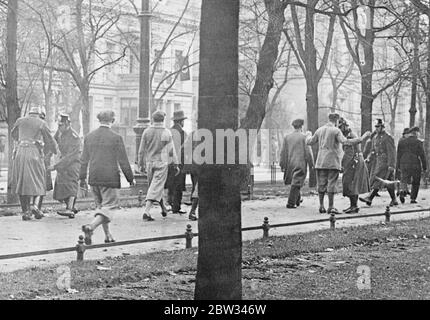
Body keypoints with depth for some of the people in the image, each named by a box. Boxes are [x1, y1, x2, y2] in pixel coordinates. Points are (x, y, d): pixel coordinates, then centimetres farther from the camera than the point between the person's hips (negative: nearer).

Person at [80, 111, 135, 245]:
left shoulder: (89, 137, 5)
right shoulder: (116, 138, -9)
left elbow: (84, 160, 9)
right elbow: (123, 161, -7)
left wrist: (82, 178, 17)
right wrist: (131, 178, 3)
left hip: (94, 178, 5)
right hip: (110, 178, -5)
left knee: (101, 205, 18)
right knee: (109, 206, -2)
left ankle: (108, 235, 21)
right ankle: (91, 227, -24)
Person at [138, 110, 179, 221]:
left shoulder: (147, 132, 0)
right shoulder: (166, 133, -6)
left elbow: (141, 150, 3)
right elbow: (171, 151, -5)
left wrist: (141, 164, 12)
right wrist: (175, 165, 3)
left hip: (149, 163, 3)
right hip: (162, 163, -3)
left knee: (155, 187, 18)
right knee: (156, 188, -5)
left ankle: (163, 208, 33)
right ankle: (146, 212, -15)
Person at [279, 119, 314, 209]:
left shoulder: (287, 137, 5)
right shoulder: (304, 137, -8)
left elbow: (283, 152, 6)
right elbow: (308, 152, -7)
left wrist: (282, 164, 11)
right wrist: (311, 164, 2)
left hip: (290, 164, 5)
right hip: (300, 164, -5)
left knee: (295, 183, 21)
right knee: (296, 184, -2)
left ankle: (298, 200, 34)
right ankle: (291, 203, -4)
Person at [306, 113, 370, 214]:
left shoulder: (319, 130, 9)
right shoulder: (336, 131, -8)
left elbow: (310, 142, 19)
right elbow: (345, 142, -19)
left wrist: (309, 135, 43)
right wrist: (362, 138, -17)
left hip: (321, 161, 5)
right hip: (333, 161, -5)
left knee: (321, 184, 8)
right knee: (331, 184, -1)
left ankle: (321, 206, 10)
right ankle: (331, 207, -1)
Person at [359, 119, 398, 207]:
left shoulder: (388, 138, -10)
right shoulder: (375, 138, 16)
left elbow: (392, 152, -14)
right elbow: (373, 150, 23)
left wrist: (391, 165, -19)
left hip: (386, 162, -8)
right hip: (377, 162, 8)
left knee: (379, 179, -14)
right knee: (388, 182, 9)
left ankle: (369, 198, -22)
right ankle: (394, 200, 14)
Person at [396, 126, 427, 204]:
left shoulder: (401, 141, 5)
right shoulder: (418, 142, -6)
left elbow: (398, 155, 8)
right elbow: (422, 156, -6)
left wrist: (398, 166, 15)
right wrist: (424, 167, 1)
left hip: (404, 164, 2)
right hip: (415, 165, -2)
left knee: (404, 181, 5)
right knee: (415, 183, 12)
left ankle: (402, 191, -25)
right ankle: (413, 199, 12)